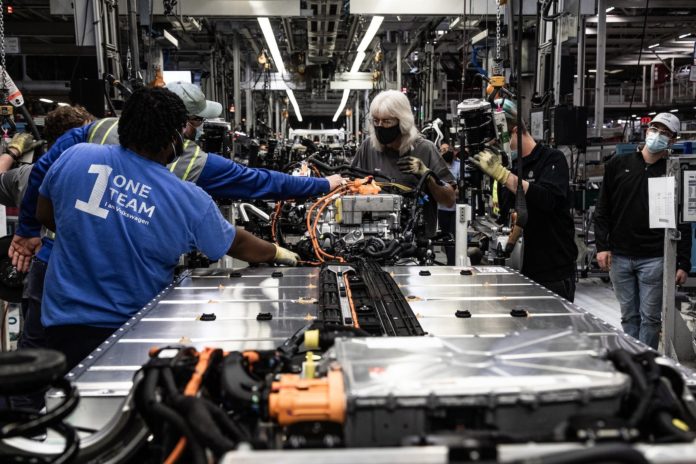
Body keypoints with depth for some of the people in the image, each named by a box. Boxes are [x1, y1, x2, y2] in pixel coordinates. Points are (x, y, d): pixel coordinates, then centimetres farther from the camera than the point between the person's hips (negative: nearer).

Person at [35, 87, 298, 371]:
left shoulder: (74, 158, -9)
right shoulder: (190, 200, -13)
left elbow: (44, 216, 8)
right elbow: (237, 244, 4)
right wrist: (278, 253, 24)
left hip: (65, 323, 3)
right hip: (132, 329, -2)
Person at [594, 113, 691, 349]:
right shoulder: (618, 165, 7)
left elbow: (683, 223, 2)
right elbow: (603, 210, 7)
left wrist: (683, 263, -3)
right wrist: (602, 246, -3)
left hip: (654, 259, -2)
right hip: (619, 258, 2)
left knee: (650, 317, 3)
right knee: (629, 316, 10)